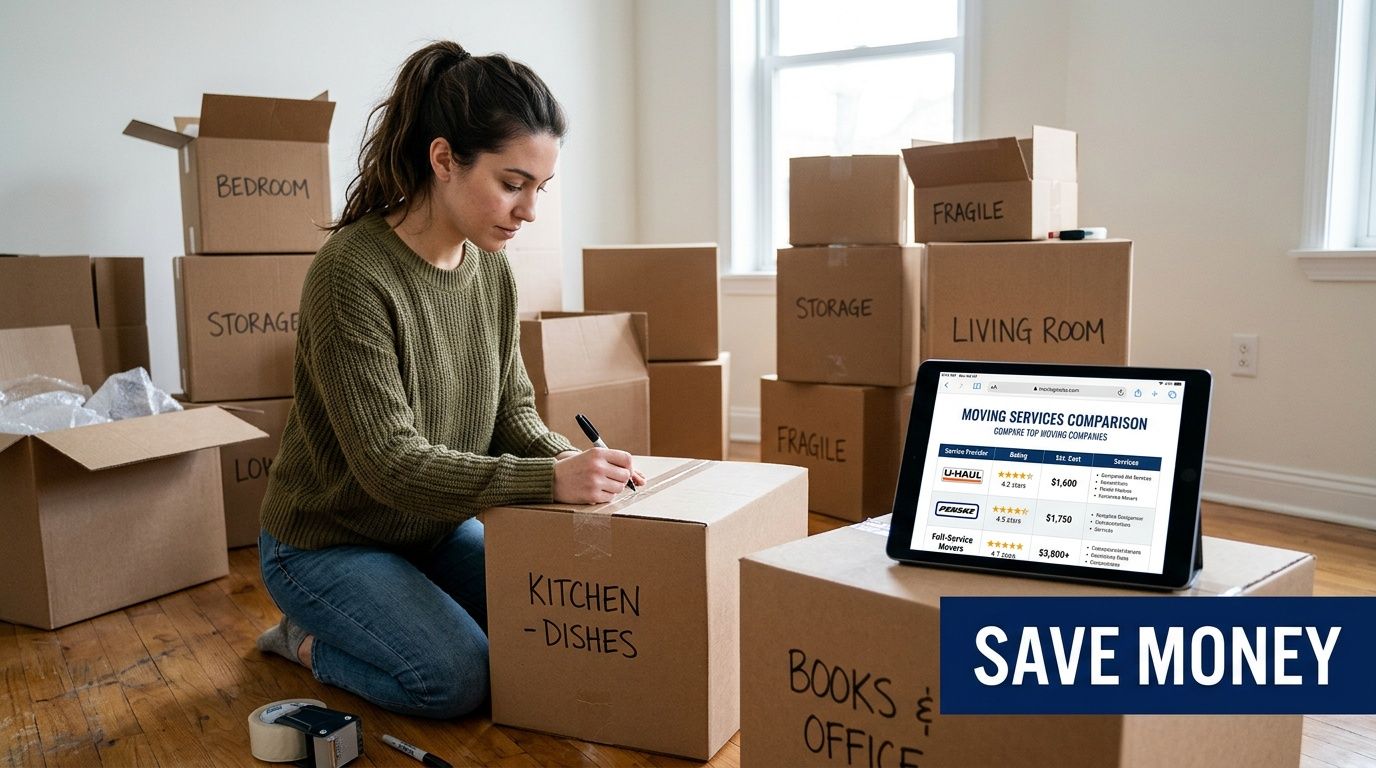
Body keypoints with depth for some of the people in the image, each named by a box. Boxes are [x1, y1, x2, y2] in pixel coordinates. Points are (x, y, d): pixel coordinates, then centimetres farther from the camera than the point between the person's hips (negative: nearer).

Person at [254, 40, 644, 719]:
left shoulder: (492, 270, -5)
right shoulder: (352, 273, -28)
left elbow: (513, 414, 0)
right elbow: (390, 462, -30)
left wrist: (571, 460, -21)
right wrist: (549, 480, -37)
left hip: (438, 528, 7)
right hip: (329, 541, -7)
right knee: (459, 678, -20)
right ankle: (307, 641, 10)